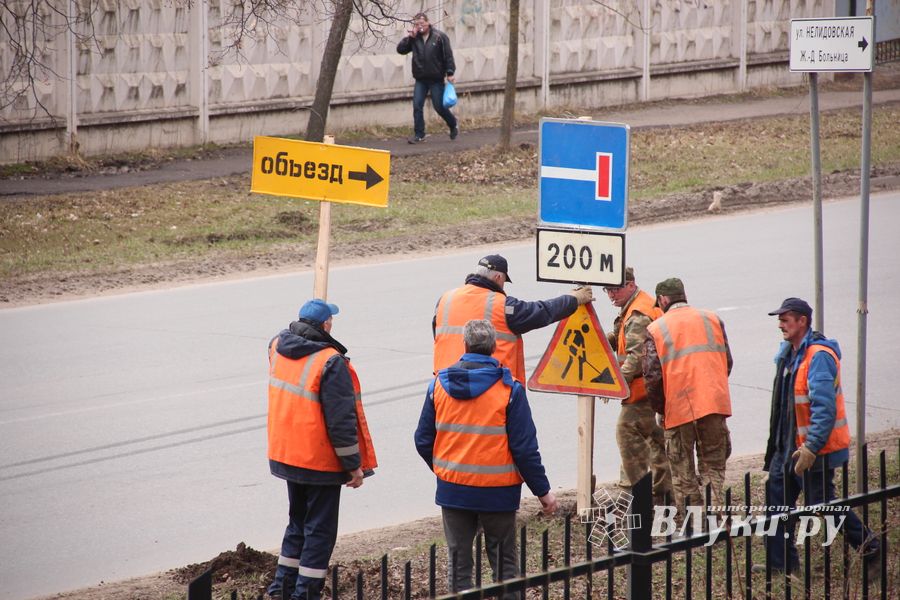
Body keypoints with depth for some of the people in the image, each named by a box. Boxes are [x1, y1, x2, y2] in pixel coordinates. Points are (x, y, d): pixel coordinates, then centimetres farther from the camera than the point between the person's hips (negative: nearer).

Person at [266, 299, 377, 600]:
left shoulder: (277, 348, -1)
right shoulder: (330, 363, -21)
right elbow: (341, 420, -20)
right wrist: (354, 465, -12)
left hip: (286, 456, 7)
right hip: (321, 462, -7)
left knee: (298, 521, 22)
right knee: (320, 529, 3)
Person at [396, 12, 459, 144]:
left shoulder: (440, 37, -6)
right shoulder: (414, 39, 5)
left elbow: (448, 56, -7)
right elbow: (400, 49, 1)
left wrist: (450, 73, -13)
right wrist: (409, 37, -11)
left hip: (436, 79, -4)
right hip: (420, 80, 4)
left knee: (439, 106, 2)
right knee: (417, 107, -3)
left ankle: (453, 124, 28)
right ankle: (419, 134, 3)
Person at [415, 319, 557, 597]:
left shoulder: (439, 384, -1)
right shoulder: (509, 389, -11)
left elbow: (423, 441, 5)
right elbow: (524, 447, -10)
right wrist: (542, 490, -1)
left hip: (452, 488, 2)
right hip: (497, 491, -2)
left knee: (458, 561, 10)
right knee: (503, 562, 8)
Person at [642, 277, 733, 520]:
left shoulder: (656, 329, 0)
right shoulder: (712, 319, 10)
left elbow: (652, 375, -6)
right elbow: (727, 362, 9)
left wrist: (660, 408, 8)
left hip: (678, 408, -2)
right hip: (714, 404, 2)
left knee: (683, 474, 8)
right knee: (713, 467, 10)